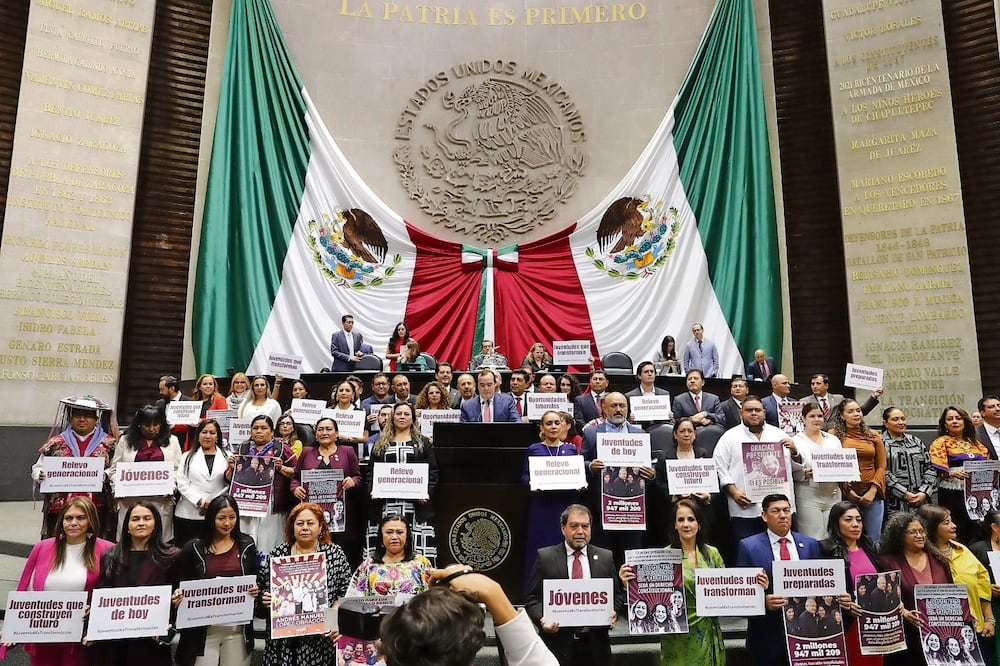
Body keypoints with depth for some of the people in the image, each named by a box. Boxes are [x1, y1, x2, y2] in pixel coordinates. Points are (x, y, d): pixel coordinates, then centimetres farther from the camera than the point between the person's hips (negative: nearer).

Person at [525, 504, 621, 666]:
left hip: (595, 644, 2)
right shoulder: (545, 557, -2)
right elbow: (533, 598, -1)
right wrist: (542, 619, -20)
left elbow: (616, 594, 11)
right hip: (558, 643, -2)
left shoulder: (605, 557, 6)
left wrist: (613, 613, -9)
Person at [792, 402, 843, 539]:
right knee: (813, 540, -5)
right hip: (809, 497, -4)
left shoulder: (834, 440, 15)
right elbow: (790, 472, -4)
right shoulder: (795, 441, -1)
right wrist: (804, 474, -21)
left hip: (833, 496, 4)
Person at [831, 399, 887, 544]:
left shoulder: (873, 435, 11)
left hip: (872, 493, 3)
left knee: (873, 539, 7)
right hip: (845, 493, -3)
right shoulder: (834, 434, 1)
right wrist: (846, 489, -9)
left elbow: (881, 466, 8)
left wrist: (873, 490, -4)